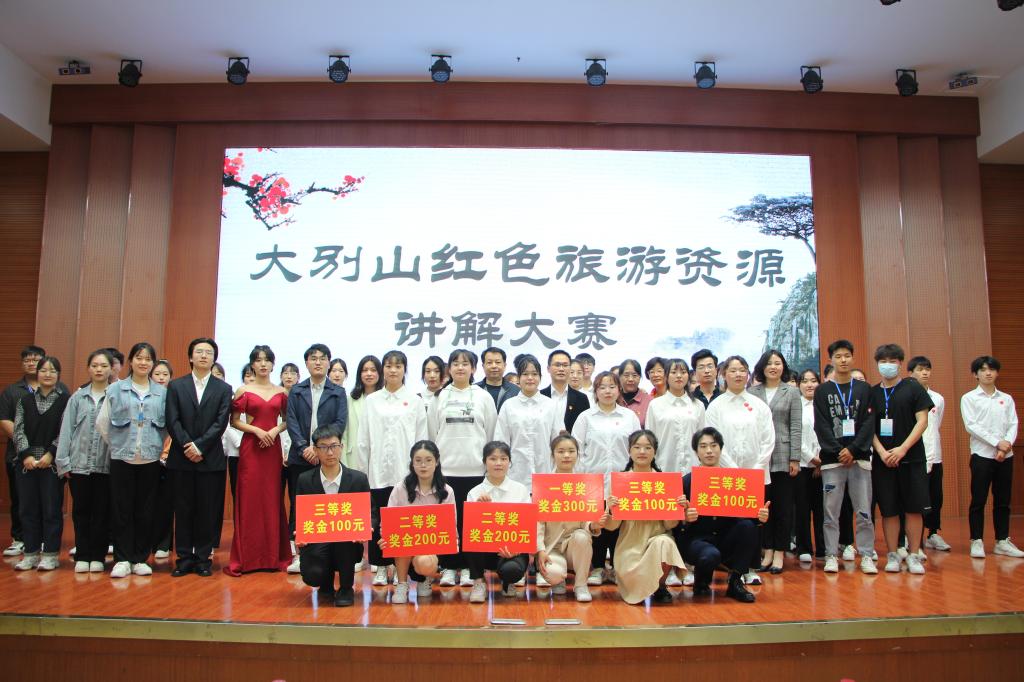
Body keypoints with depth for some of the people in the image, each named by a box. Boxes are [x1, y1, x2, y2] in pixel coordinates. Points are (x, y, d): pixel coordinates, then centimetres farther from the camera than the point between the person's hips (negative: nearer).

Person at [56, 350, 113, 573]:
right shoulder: (77, 398, 7)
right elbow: (66, 430, 6)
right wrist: (63, 462, 0)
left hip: (106, 464, -2)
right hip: (79, 463, 2)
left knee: (102, 512, 5)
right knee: (81, 511, 7)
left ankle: (97, 556, 15)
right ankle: (82, 555, 17)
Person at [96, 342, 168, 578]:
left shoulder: (162, 392, 5)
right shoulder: (115, 389, 4)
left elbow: (167, 425, 10)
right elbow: (102, 422, 7)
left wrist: (156, 445, 5)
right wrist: (116, 443, 8)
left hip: (150, 459, 1)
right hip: (122, 458, -1)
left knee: (146, 510, 4)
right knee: (122, 510, 2)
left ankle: (141, 559, 13)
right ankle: (122, 559, 10)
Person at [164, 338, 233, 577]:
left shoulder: (223, 389, 6)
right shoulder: (176, 386, 8)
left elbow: (220, 423, -4)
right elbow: (173, 421, -1)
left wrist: (200, 446, -14)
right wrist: (188, 446, -13)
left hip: (211, 459, 0)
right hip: (181, 459, 1)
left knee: (209, 511, 2)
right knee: (183, 510, 5)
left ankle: (203, 559, 12)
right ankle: (184, 559, 14)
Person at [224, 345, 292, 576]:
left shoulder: (281, 392, 9)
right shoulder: (243, 391, 2)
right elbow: (234, 421, 1)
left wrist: (275, 430, -7)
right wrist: (257, 430, -12)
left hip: (273, 447, 2)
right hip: (250, 447, -2)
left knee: (272, 499, 4)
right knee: (249, 499, -2)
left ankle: (273, 555, 13)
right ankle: (245, 558, 4)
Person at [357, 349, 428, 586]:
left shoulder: (414, 400, 3)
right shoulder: (372, 400, 7)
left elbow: (421, 438, 3)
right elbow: (364, 440, 7)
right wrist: (361, 471, 5)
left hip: (405, 471, -1)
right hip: (377, 471, 1)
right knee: (377, 521, 4)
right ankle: (381, 567, 15)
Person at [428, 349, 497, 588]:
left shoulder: (484, 397, 4)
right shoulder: (439, 397, 7)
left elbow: (491, 433, 6)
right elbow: (432, 433, 9)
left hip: (475, 468, -1)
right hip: (445, 467, 1)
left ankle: (467, 567, 13)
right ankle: (449, 566, 13)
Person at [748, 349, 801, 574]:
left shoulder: (792, 392, 6)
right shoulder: (752, 392, 7)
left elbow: (796, 427, 1)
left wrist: (795, 458, -5)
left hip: (783, 457, -1)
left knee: (783, 505, 3)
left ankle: (779, 553, 12)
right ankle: (767, 551, 15)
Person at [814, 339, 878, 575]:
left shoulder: (864, 389, 10)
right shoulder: (822, 391, 7)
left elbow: (869, 423, 1)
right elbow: (821, 426, 0)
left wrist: (853, 450, -10)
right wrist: (838, 452, -11)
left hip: (859, 457, 1)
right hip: (832, 458, -1)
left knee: (864, 511, 2)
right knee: (831, 511, 1)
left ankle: (866, 555, 9)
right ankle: (831, 555, 6)